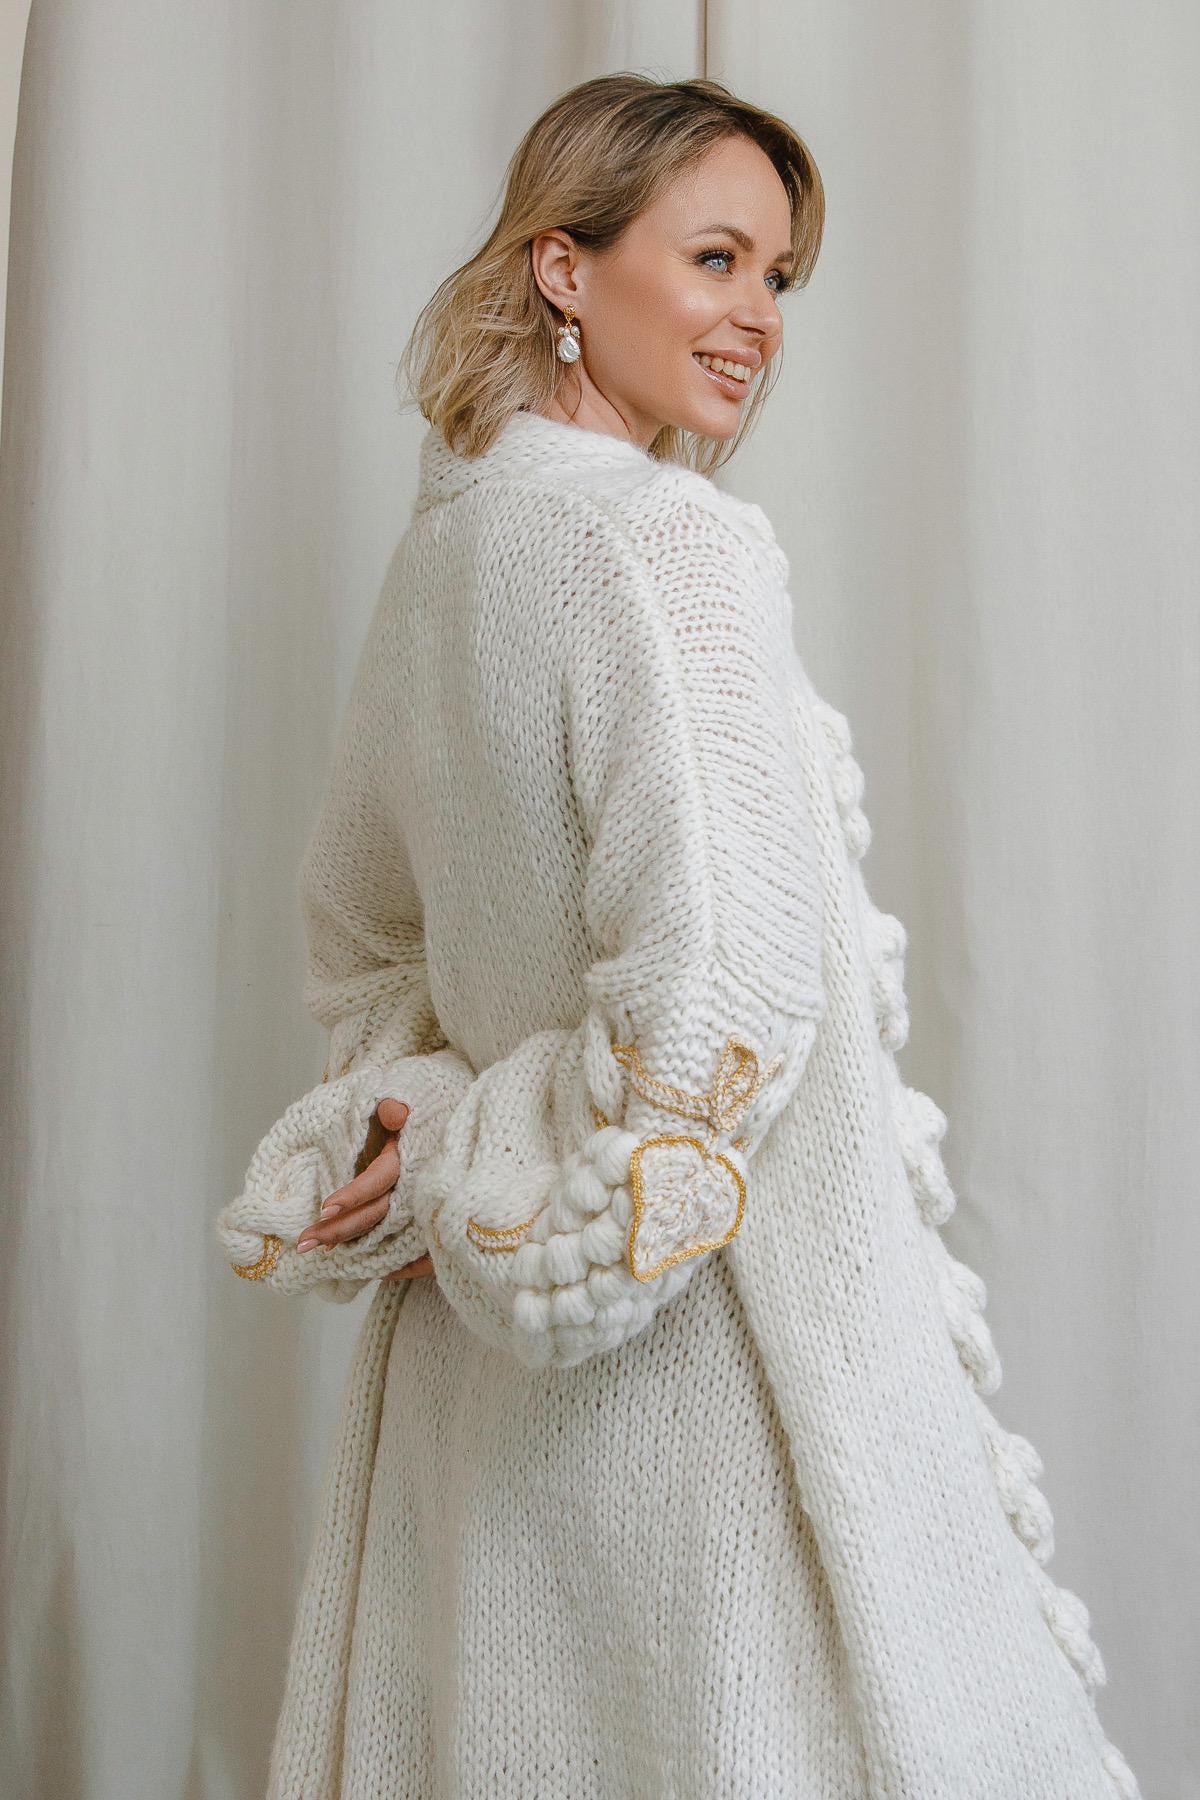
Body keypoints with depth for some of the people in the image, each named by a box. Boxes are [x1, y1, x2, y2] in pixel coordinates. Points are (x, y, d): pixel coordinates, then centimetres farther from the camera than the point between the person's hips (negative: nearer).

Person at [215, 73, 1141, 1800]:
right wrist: (487, 1177, -14)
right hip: (696, 1330, -8)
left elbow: (361, 930, 17)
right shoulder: (663, 545, -18)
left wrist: (428, 1139, 7)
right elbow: (719, 985, -27)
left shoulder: (444, 542, 7)